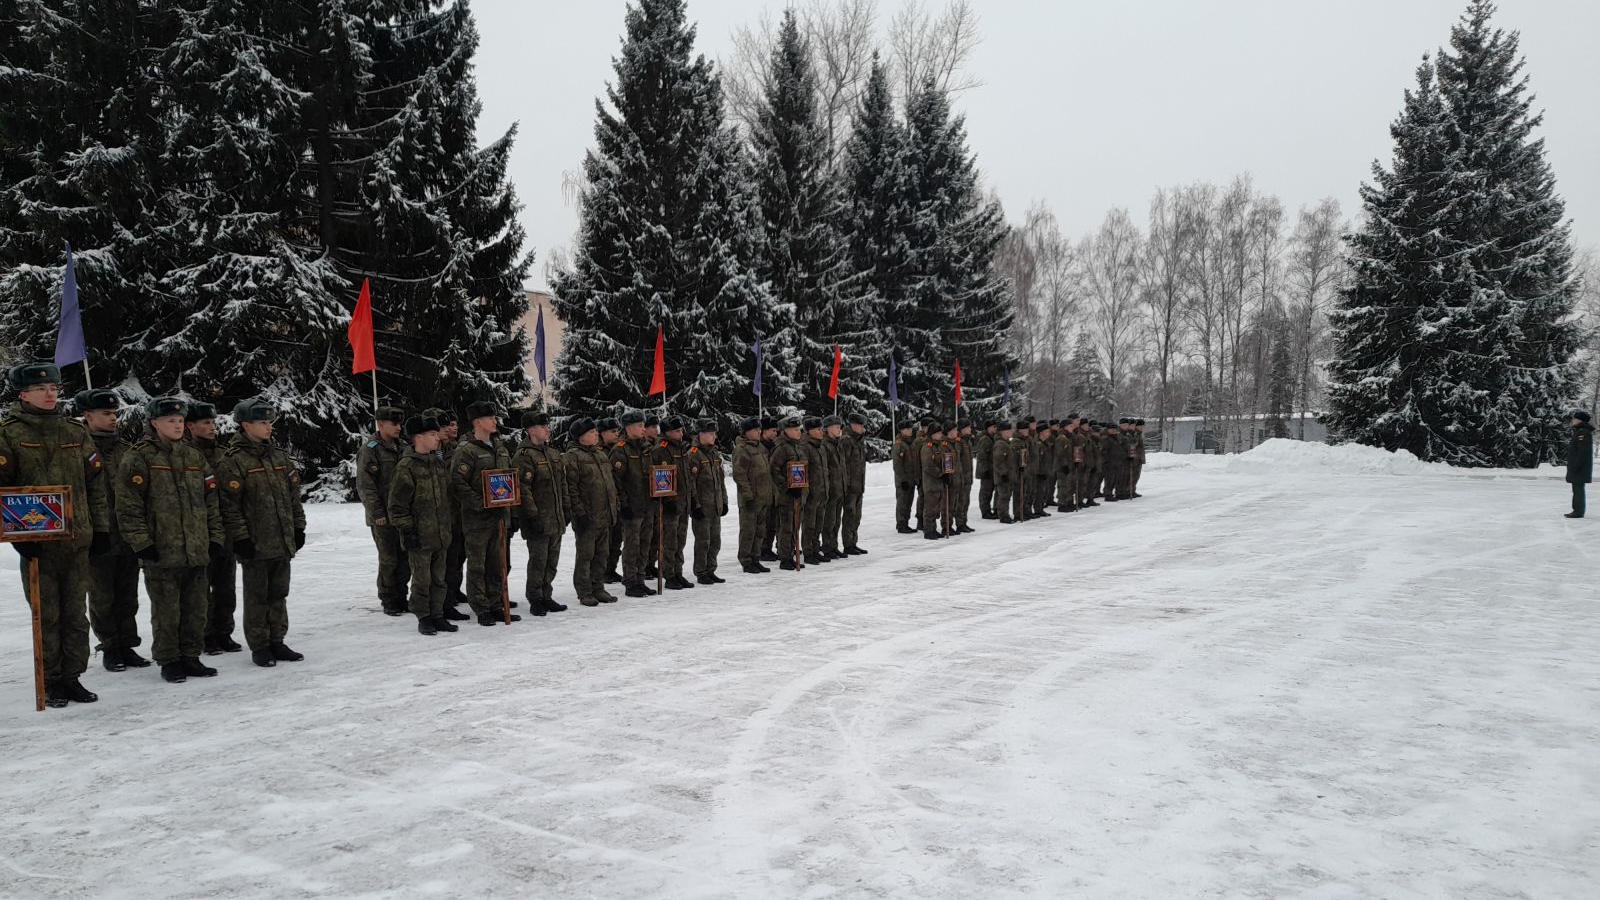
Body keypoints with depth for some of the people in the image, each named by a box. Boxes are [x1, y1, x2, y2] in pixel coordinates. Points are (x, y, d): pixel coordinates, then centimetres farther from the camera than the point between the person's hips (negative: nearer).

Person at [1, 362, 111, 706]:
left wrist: (101, 529, 8)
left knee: (76, 615, 8)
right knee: (47, 616, 2)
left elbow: (96, 483, 13)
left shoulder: (76, 433, 11)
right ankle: (52, 683, 12)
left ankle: (72, 678, 18)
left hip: (77, 540, 4)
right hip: (37, 542, -4)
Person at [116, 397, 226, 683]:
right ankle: (169, 661, 14)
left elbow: (210, 500, 16)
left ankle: (191, 657, 22)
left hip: (197, 550, 6)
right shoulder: (138, 458, -5)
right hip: (161, 551, -5)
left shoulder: (194, 457, 14)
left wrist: (215, 536, 10)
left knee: (196, 607, 10)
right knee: (166, 610, 2)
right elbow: (128, 505, -9)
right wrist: (141, 542, -13)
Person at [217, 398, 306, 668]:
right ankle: (259, 647, 12)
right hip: (255, 544, -6)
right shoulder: (234, 462, -9)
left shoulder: (280, 457, 12)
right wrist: (240, 537, -15)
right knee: (257, 596, 3)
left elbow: (293, 496, 16)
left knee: (278, 594, 13)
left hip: (283, 542, 6)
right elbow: (229, 505, -12)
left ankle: (277, 641, 23)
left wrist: (298, 527, 13)